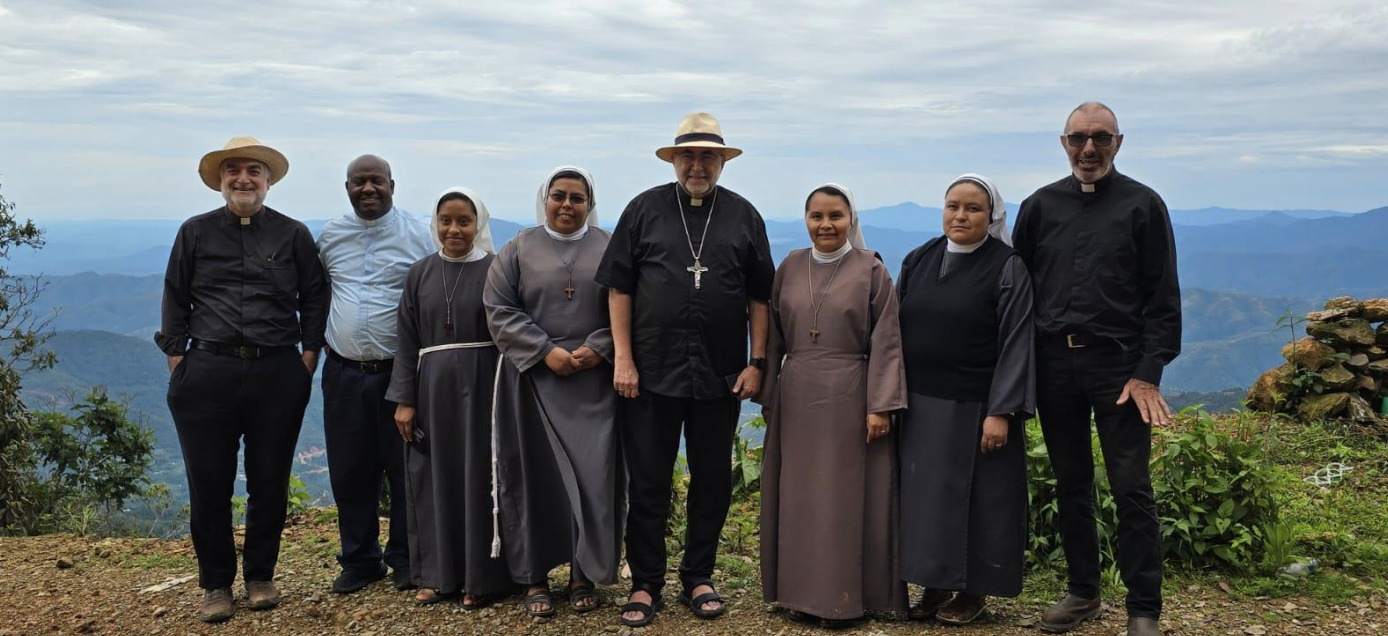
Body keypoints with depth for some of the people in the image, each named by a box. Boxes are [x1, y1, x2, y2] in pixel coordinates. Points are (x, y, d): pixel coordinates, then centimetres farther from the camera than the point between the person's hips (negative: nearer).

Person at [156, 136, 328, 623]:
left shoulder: (294, 235, 7)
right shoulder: (195, 232, 8)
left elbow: (314, 297, 10)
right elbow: (174, 300, 9)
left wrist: (309, 356, 2)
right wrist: (177, 361, 3)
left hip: (278, 376, 0)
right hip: (207, 375, 0)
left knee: (270, 482, 7)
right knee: (208, 483, 4)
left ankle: (260, 577, 22)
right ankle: (216, 585, 17)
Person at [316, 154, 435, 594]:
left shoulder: (418, 234, -3)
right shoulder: (329, 236, 8)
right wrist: (321, 339, 12)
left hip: (400, 371, -3)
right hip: (344, 372, 3)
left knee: (405, 470, 4)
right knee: (350, 473, 9)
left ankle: (406, 560, 18)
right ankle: (358, 561, 22)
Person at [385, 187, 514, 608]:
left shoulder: (495, 269, -2)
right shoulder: (420, 273, 7)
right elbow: (406, 340, 7)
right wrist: (404, 399, 1)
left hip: (482, 387, -3)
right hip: (432, 388, 3)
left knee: (479, 477, 2)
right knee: (434, 478, 8)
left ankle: (482, 577, 12)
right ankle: (438, 573, 20)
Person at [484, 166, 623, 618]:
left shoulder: (609, 248, 6)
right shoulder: (519, 249, 5)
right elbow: (499, 310, -2)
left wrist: (597, 349, -12)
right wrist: (546, 351, -11)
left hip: (595, 381, 0)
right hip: (534, 380, 0)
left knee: (593, 474, 0)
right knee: (536, 474, 3)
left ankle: (584, 574, 12)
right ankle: (535, 577, 13)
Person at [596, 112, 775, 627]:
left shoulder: (743, 216, 7)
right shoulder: (645, 209, 3)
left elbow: (759, 297, 8)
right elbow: (619, 288, 2)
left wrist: (757, 362, 1)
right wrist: (623, 359, -5)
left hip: (720, 375, 1)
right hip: (652, 371, -1)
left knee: (713, 482, 10)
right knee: (648, 482, 5)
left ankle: (698, 578, 26)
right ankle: (645, 584, 18)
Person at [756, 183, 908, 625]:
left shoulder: (871, 270, -3)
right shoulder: (790, 267, 6)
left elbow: (886, 344, -5)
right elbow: (774, 336, 10)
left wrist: (880, 406, -11)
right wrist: (767, 396, 9)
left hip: (850, 400, -3)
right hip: (797, 400, 3)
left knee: (846, 496, 3)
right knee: (798, 496, 8)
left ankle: (844, 596, 13)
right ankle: (801, 590, 19)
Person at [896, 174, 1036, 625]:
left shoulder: (1008, 267, -7)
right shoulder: (918, 261, 7)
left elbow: (1016, 343, -11)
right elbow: (896, 331, 10)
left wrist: (1001, 412, -17)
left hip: (976, 407, -4)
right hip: (920, 405, 5)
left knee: (976, 498, 5)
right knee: (926, 495, 9)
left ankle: (974, 589, 20)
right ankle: (935, 584, 23)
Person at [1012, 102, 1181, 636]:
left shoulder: (1142, 205, 1)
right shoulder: (1040, 207, 9)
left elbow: (1162, 298, -2)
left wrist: (1148, 372, -10)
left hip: (1119, 364, -3)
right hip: (1054, 363, 3)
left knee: (1131, 489, -2)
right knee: (1071, 485, 12)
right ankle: (1083, 592, 24)